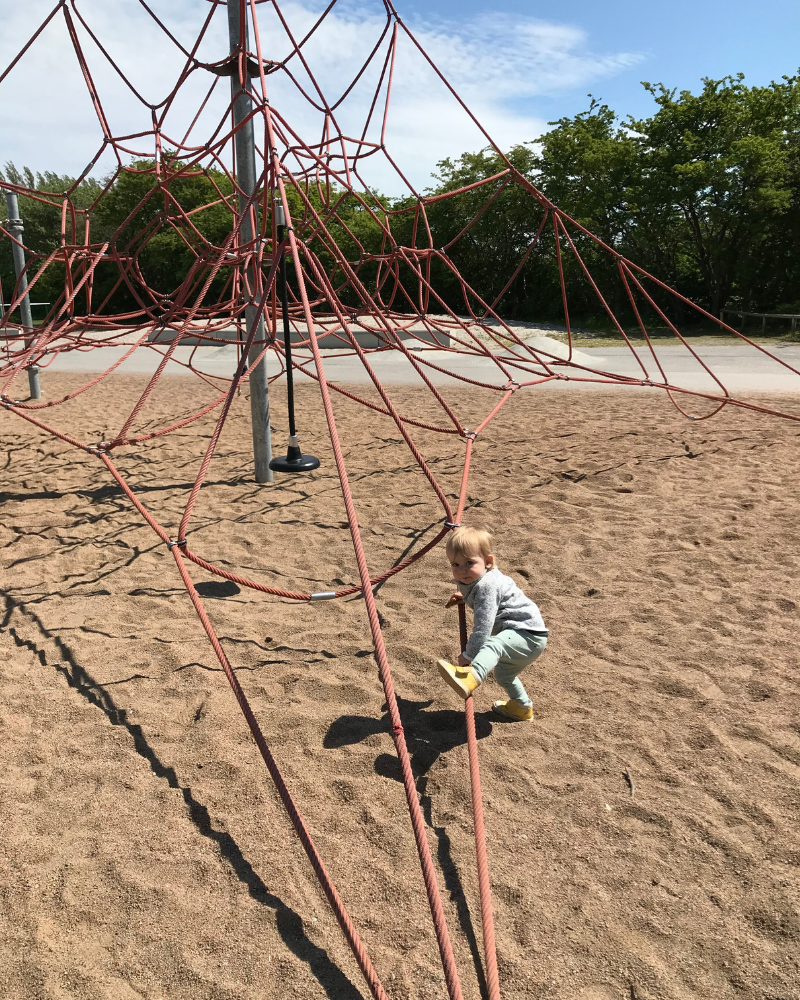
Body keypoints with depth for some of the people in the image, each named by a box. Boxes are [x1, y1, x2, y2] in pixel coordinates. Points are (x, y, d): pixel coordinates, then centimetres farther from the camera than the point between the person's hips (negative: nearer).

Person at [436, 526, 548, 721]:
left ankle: (471, 678, -66)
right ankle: (522, 708, 57)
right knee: (503, 674, 34)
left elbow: (483, 626, -30)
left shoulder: (486, 586, -25)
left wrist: (468, 655, -24)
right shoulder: (472, 579, 7)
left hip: (529, 635, -11)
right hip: (520, 635, 12)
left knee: (493, 644, -40)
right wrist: (464, 597, 21)